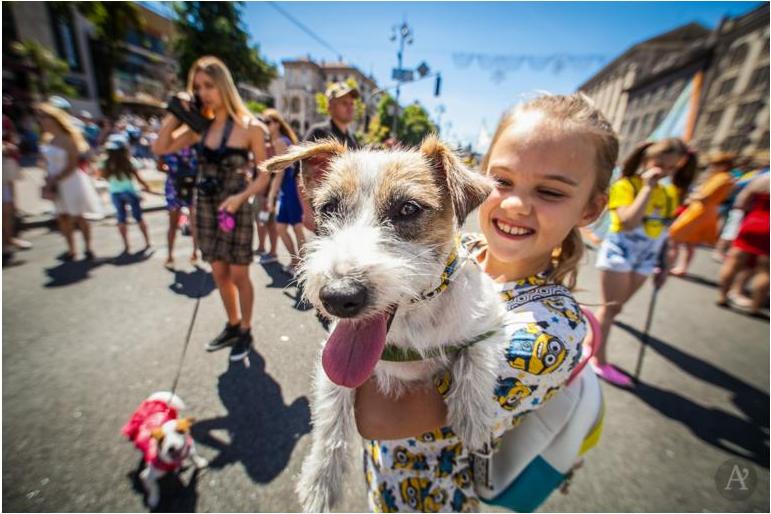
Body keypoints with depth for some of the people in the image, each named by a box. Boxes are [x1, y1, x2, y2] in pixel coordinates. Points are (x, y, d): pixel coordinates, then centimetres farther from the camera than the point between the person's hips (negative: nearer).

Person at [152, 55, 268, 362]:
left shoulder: (249, 127, -7)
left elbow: (264, 173, -7)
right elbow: (160, 148, 6)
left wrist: (241, 197, -20)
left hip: (234, 209, -5)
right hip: (205, 207, 6)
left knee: (238, 275, 3)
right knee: (219, 272, 14)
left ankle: (245, 331, 22)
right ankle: (232, 326, 32)